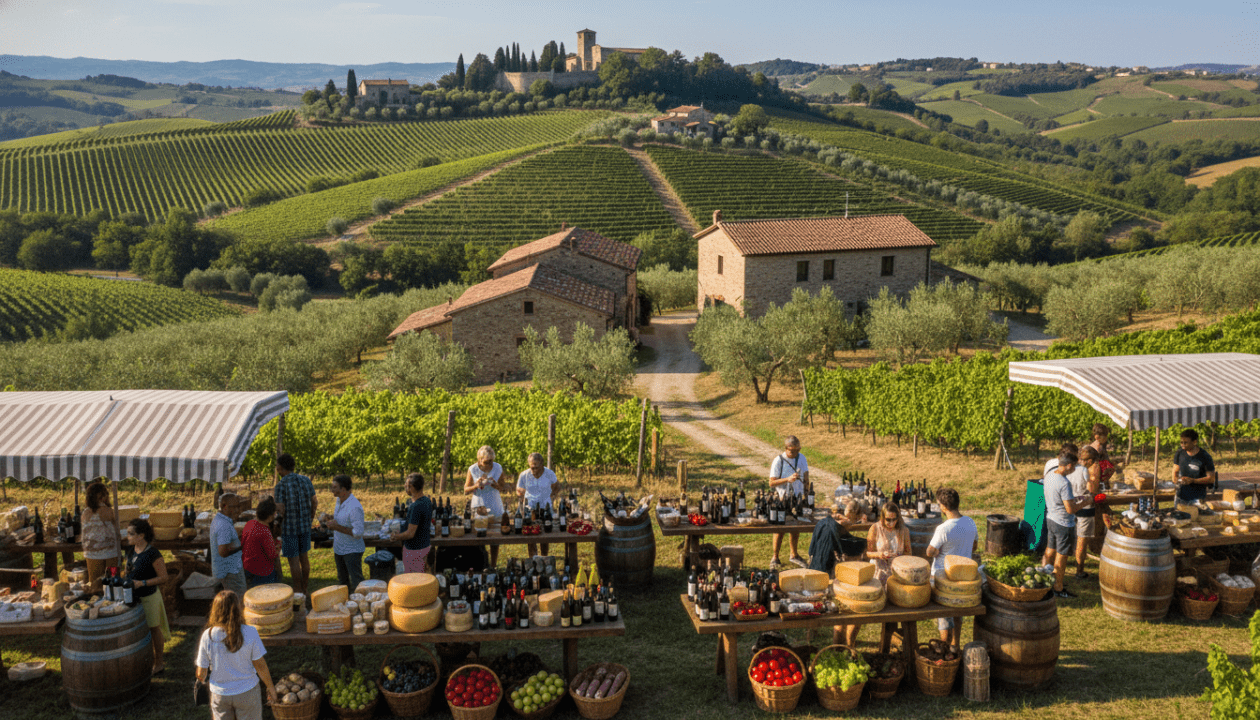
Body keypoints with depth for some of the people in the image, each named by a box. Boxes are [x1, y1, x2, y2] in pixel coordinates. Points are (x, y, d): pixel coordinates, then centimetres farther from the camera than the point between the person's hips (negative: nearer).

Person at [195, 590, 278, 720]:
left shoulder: (208, 636, -17)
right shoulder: (250, 633, -20)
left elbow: (201, 674, -8)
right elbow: (260, 666, -12)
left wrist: (203, 679, 16)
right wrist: (271, 688, 2)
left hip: (220, 694, 1)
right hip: (247, 692, -1)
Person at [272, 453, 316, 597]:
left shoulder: (281, 485, -17)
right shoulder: (305, 480, -1)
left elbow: (281, 510, -20)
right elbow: (314, 502, 4)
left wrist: (272, 501, 1)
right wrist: (311, 516, 21)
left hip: (289, 527, -5)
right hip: (305, 525, 5)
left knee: (294, 560, 4)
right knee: (303, 557, 17)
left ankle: (298, 592, 12)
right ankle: (304, 589, 27)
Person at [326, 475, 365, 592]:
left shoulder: (354, 507, -27)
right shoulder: (339, 501, 1)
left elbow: (358, 533, -28)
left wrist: (337, 527, -25)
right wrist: (331, 519, -2)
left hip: (352, 550, -9)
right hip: (339, 548, 9)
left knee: (357, 582, 0)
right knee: (342, 580, 21)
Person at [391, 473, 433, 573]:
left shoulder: (416, 507, -28)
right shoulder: (427, 500, 2)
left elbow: (410, 534, -25)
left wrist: (395, 537, -7)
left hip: (414, 550, -9)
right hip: (425, 545, 10)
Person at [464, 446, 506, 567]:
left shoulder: (498, 468, -3)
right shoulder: (473, 469, -7)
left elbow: (502, 489, 5)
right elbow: (466, 490, -1)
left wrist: (495, 484, -17)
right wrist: (476, 486, -20)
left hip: (495, 506, 1)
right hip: (479, 506, -1)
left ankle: (493, 566, 15)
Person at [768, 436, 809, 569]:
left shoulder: (802, 458, 3)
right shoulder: (778, 460, -11)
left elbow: (806, 477, 14)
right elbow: (772, 483, -12)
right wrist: (788, 479, -24)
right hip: (783, 499, -4)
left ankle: (794, 555, 30)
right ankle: (775, 558, 11)